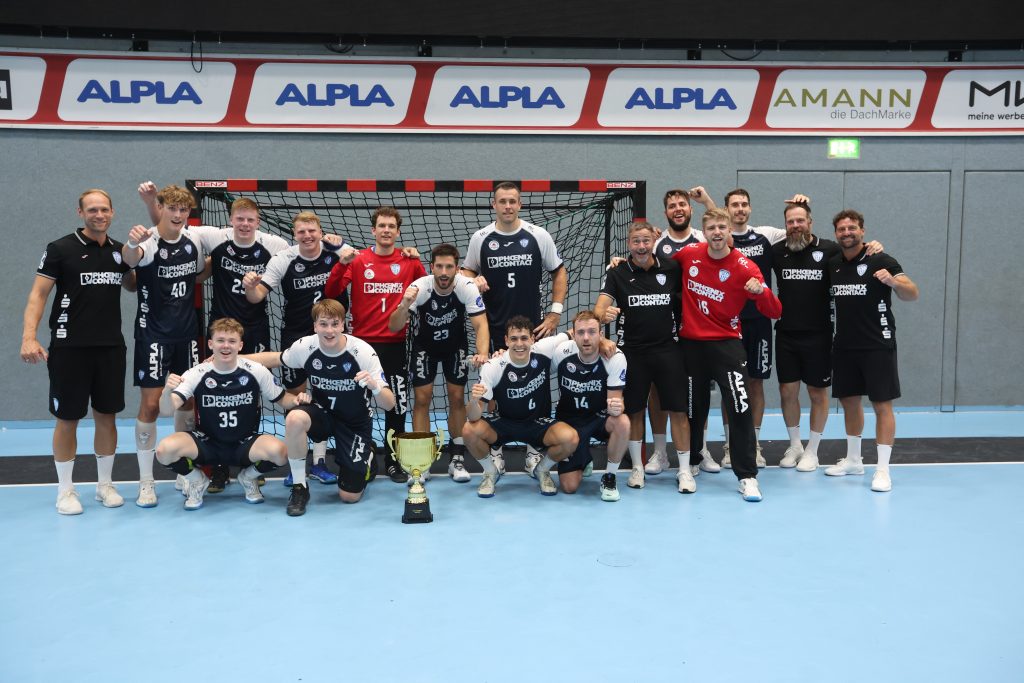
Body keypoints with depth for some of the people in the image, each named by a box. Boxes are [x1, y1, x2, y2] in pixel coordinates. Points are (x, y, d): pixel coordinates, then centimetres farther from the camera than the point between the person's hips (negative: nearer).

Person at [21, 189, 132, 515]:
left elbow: (131, 285, 23)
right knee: (67, 419, 4)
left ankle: (105, 484, 22)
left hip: (111, 347, 4)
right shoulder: (60, 249, -4)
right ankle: (65, 490, 16)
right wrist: (29, 337, -18)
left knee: (107, 416, 9)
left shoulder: (120, 251, 9)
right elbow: (38, 294, -6)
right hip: (69, 348, -4)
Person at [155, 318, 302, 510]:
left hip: (245, 444, 0)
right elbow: (166, 410, -20)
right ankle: (198, 481, 6)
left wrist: (296, 399, -22)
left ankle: (248, 477, 6)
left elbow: (282, 399, 1)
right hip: (206, 443, 0)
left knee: (278, 451, -32)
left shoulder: (256, 371, -10)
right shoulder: (197, 374, -11)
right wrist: (167, 391, -43)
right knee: (165, 450, -28)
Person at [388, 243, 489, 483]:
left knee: (457, 398, -1)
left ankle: (456, 458, 13)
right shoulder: (419, 287, -29)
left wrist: (482, 353, -51)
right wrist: (404, 306, -49)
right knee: (421, 399, -6)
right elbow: (393, 328, -29)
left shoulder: (467, 287, -28)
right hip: (424, 345, 0)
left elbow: (481, 325, -32)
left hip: (456, 345, 1)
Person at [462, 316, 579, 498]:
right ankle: (491, 472, 4)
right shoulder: (493, 367, -21)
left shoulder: (544, 350, -18)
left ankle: (542, 469, 5)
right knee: (469, 431, -28)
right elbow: (474, 418, -24)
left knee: (570, 438, -29)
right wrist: (474, 401, -47)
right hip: (504, 423, 0)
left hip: (539, 423, 1)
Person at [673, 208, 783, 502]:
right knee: (693, 408, 14)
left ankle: (747, 477, 1)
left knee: (740, 408, -11)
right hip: (691, 343, 3)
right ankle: (688, 465, 35)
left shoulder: (745, 267, -11)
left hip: (726, 343, -2)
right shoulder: (689, 254, -2)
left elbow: (774, 312, -14)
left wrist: (760, 291, -33)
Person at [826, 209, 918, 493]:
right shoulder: (833, 264, 7)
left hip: (877, 345, -5)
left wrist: (892, 281, -35)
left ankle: (883, 470, 2)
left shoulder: (880, 261, -9)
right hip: (844, 346, 6)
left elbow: (912, 294, -17)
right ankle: (853, 460, 28)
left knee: (882, 405, -3)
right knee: (849, 401, 13)